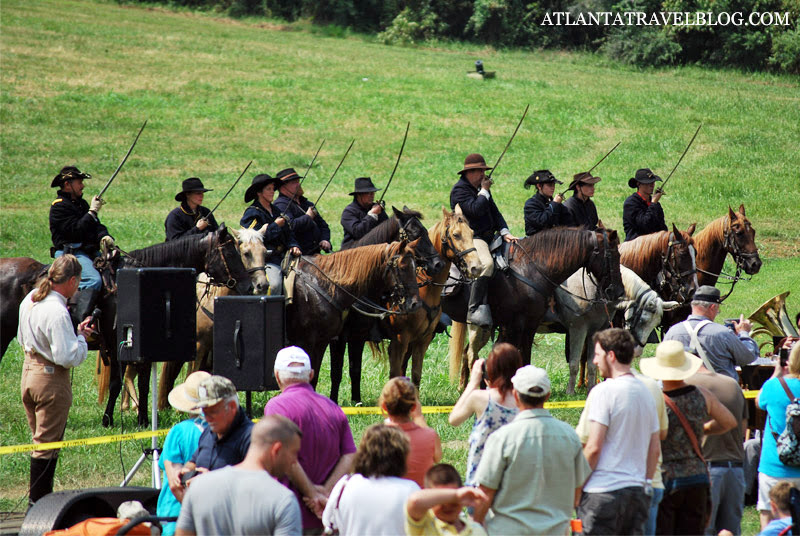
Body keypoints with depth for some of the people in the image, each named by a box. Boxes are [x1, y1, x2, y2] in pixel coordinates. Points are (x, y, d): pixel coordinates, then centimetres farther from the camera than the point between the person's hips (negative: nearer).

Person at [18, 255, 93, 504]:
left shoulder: (29, 301, 4)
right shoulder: (57, 312, -23)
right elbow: (68, 357, -25)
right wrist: (81, 336, -8)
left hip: (29, 370, 9)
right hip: (52, 380, -9)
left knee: (41, 439, 18)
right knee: (48, 443, 0)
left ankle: (38, 499, 23)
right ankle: (39, 502, 4)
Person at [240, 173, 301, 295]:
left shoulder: (276, 211, 21)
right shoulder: (251, 214, -1)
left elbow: (288, 234, 22)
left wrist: (293, 246, 2)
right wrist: (275, 226, -10)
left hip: (283, 257, 8)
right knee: (274, 284, -31)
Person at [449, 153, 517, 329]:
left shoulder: (481, 188, 20)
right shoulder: (460, 189, -7)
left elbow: (494, 213, 19)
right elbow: (476, 210, -21)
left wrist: (505, 233, 4)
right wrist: (484, 191, -7)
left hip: (488, 237, 9)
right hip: (470, 239, -9)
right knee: (486, 263, -36)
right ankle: (474, 310, -39)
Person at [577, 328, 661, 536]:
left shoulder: (603, 392, -10)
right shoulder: (646, 392, 12)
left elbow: (594, 447, -14)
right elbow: (655, 449, 15)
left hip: (604, 490, -7)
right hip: (637, 491, 7)